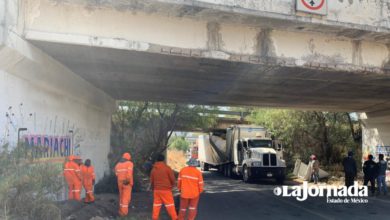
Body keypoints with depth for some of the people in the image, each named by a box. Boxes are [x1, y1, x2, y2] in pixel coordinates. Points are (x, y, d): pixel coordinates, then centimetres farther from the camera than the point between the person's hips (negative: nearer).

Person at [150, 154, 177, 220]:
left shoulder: (153, 169, 5)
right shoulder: (167, 168, -9)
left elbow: (151, 181, 13)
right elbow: (172, 179, -5)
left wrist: (153, 188, 27)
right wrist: (172, 186, 14)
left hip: (156, 190, 4)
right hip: (166, 190, -4)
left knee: (156, 205, 11)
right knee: (170, 205, 2)